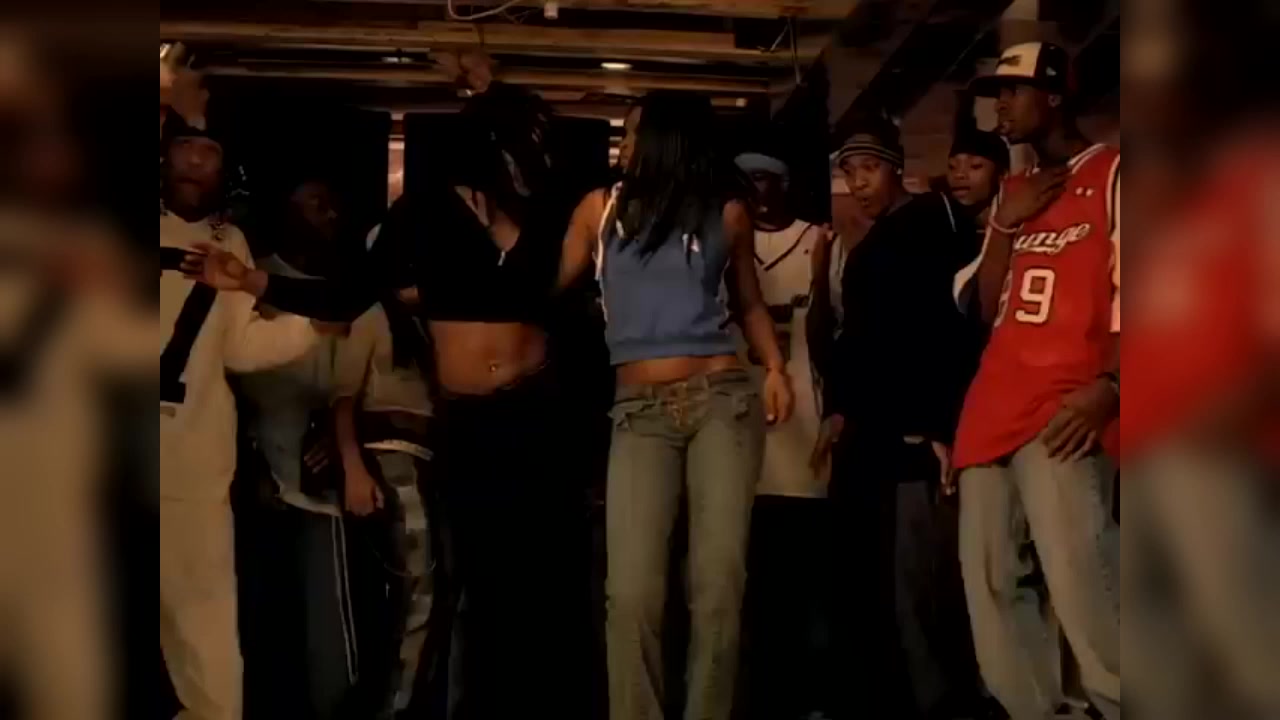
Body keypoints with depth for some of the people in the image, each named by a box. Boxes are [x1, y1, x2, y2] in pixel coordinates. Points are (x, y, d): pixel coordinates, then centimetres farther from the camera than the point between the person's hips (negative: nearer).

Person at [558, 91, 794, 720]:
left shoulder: (726, 212, 11)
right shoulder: (600, 208, 12)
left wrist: (776, 368, 5)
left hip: (723, 399, 0)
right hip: (641, 412, 0)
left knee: (717, 587, -6)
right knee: (632, 593, -12)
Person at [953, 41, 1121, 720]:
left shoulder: (1111, 173, 2)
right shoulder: (1015, 192, 22)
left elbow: (1125, 291, -8)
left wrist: (1107, 386, -20)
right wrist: (1004, 225, 4)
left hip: (1065, 407, -7)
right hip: (992, 400, 8)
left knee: (1078, 582, -18)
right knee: (990, 578, 7)